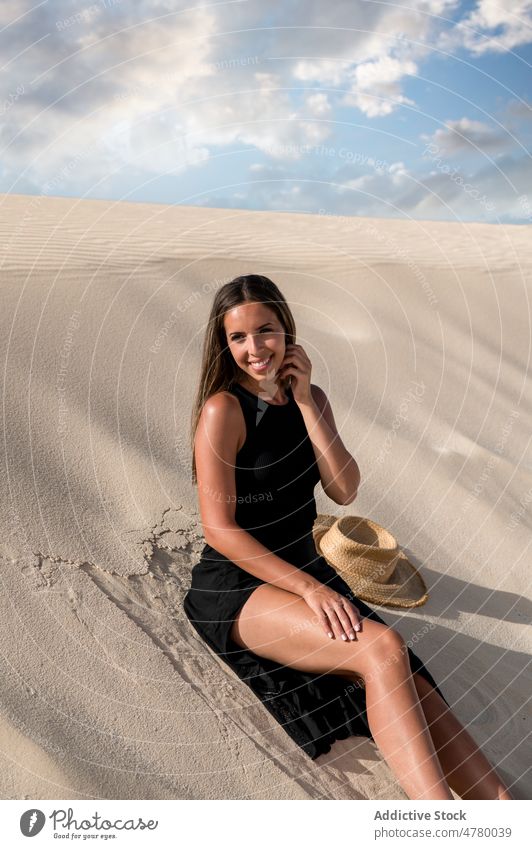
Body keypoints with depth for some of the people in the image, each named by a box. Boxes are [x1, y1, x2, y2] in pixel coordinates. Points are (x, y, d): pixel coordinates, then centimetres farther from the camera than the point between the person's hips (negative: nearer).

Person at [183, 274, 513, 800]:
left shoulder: (309, 398, 7)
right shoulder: (222, 410, -12)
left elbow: (344, 491, -5)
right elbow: (219, 528, -15)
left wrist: (304, 399, -10)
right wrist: (310, 588, -19)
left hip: (305, 570, 6)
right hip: (236, 587, -5)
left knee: (413, 687, -13)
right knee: (382, 647, -26)